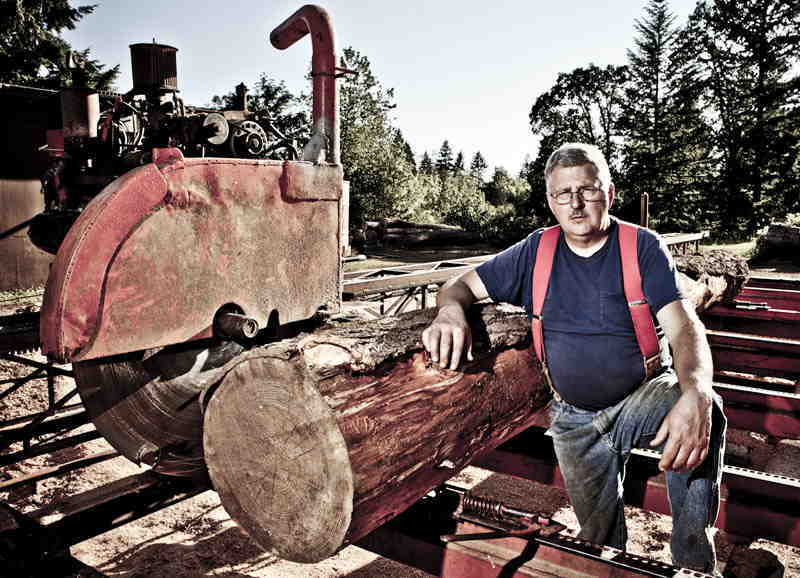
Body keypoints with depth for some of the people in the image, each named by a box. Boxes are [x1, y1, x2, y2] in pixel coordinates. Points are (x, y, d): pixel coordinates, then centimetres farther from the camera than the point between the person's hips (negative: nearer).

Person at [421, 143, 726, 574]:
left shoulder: (642, 247, -9)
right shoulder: (536, 251, -3)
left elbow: (684, 327, -21)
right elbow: (461, 285, -2)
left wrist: (696, 394, -43)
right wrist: (451, 311, -29)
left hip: (642, 397, -2)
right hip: (573, 418, 2)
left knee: (703, 411, -33)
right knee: (601, 539, 7)